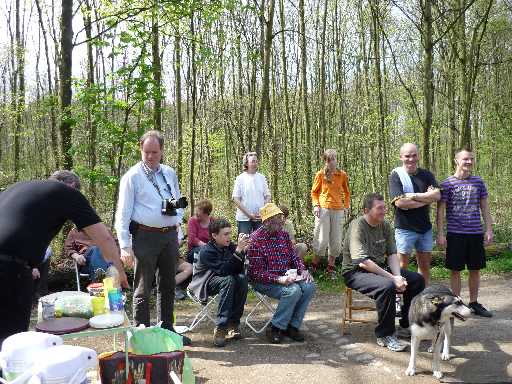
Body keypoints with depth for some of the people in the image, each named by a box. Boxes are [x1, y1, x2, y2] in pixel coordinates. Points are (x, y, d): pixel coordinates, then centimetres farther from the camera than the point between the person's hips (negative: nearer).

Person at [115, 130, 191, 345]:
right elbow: (123, 213, -11)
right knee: (143, 288, 3)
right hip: (146, 236, -6)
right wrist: (125, 246, -17)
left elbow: (179, 201, 24)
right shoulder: (132, 176, -7)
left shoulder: (170, 174, 11)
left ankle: (167, 329, 30)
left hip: (170, 235, 6)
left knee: (168, 285, 16)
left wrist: (178, 220, 8)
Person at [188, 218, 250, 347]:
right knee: (228, 280, -33)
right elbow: (223, 270, -33)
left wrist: (242, 250, -26)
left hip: (225, 279, 5)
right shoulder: (206, 251, -22)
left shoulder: (230, 246, -6)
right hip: (204, 284, -5)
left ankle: (233, 324, -19)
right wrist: (238, 250, -38)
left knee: (242, 278, -24)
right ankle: (220, 329, -33)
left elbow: (239, 270, -13)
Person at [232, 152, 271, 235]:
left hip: (260, 218, 3)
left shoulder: (261, 178, 7)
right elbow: (236, 199, -6)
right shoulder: (240, 178, -2)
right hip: (244, 218, -3)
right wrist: (248, 214, -12)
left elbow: (267, 196, 10)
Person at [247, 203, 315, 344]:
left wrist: (303, 270, -4)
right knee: (293, 290, -29)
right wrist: (279, 279, -28)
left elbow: (293, 256, 16)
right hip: (263, 281, -7)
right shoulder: (256, 239, -14)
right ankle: (275, 328, -11)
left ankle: (292, 326, -4)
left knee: (309, 286, -16)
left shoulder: (283, 235, 8)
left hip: (285, 277, 7)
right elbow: (256, 272, -18)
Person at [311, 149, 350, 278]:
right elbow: (314, 192, 6)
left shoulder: (342, 175, 5)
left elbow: (347, 193, 16)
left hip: (338, 210, 3)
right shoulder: (320, 174, -1)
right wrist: (316, 205, -6)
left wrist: (346, 206, 7)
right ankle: (314, 266, 12)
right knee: (322, 239, -3)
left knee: (336, 240, 6)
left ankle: (330, 268, 19)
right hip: (323, 209, -3)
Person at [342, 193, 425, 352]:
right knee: (387, 286, -34)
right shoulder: (357, 226, -20)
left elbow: (392, 254, 2)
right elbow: (363, 262, -28)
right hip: (356, 272, -8)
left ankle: (407, 326, 13)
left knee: (418, 280, -1)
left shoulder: (385, 226, 6)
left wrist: (398, 276, -17)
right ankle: (385, 335, -17)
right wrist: (392, 278, -28)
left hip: (381, 267, 8)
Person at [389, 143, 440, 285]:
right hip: (405, 228, -5)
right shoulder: (396, 176, -7)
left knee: (425, 265, 13)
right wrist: (426, 199, -12)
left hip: (425, 227, 5)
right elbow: (400, 202, -18)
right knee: (402, 266, 2)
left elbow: (437, 195, -8)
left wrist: (414, 196, -17)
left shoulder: (426, 175, 7)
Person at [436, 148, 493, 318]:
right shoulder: (447, 184, -4)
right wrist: (440, 234, -8)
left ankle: (474, 303, 24)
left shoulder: (478, 182, 7)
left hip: (476, 233, 4)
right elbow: (440, 210, -4)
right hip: (455, 234, -3)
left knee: (475, 270, 11)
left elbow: (484, 207, 10)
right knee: (456, 270, 4)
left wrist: (489, 229, 4)